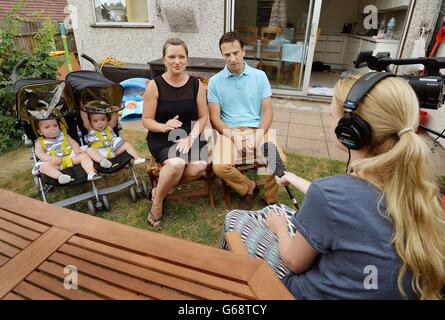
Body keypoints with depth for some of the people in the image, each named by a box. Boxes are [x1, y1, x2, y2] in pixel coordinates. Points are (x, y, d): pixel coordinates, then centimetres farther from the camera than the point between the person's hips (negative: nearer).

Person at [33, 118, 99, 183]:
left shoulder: (64, 136, 19)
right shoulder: (40, 142, 12)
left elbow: (73, 142, 13)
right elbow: (39, 153, -1)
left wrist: (77, 149, -13)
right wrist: (51, 159, -22)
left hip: (71, 157, 2)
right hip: (54, 163, -2)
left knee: (84, 156, -19)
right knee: (43, 166, -31)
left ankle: (91, 173, -37)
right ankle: (60, 176, -56)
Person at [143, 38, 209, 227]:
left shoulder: (196, 84, 2)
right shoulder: (155, 85, -4)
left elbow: (203, 117, 2)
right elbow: (147, 120, -2)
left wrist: (191, 138, -14)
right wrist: (164, 126, -23)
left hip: (190, 136, 3)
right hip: (162, 139, -2)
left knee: (199, 167, -26)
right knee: (177, 164, -33)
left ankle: (160, 188, 0)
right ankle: (158, 201, -3)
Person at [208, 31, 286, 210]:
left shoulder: (260, 76, 6)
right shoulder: (215, 81, 4)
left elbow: (267, 111, 3)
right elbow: (215, 117, 0)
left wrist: (258, 136, -14)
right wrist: (234, 136, -16)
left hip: (258, 129, 1)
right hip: (229, 131, 0)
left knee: (280, 160, -26)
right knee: (219, 167, -28)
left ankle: (270, 199, 4)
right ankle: (249, 189, 4)